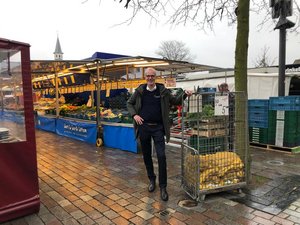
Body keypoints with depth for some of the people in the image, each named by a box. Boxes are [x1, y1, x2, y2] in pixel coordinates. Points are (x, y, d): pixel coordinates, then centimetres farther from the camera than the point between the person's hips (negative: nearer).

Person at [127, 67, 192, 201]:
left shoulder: (163, 90, 1)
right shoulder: (140, 91, 3)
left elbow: (175, 101, 10)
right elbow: (129, 103, 12)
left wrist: (184, 95, -8)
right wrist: (134, 115, -4)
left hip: (158, 128, -1)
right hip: (143, 127, 2)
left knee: (161, 156, -7)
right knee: (146, 156, 12)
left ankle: (163, 187, 7)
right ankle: (151, 180, 34)